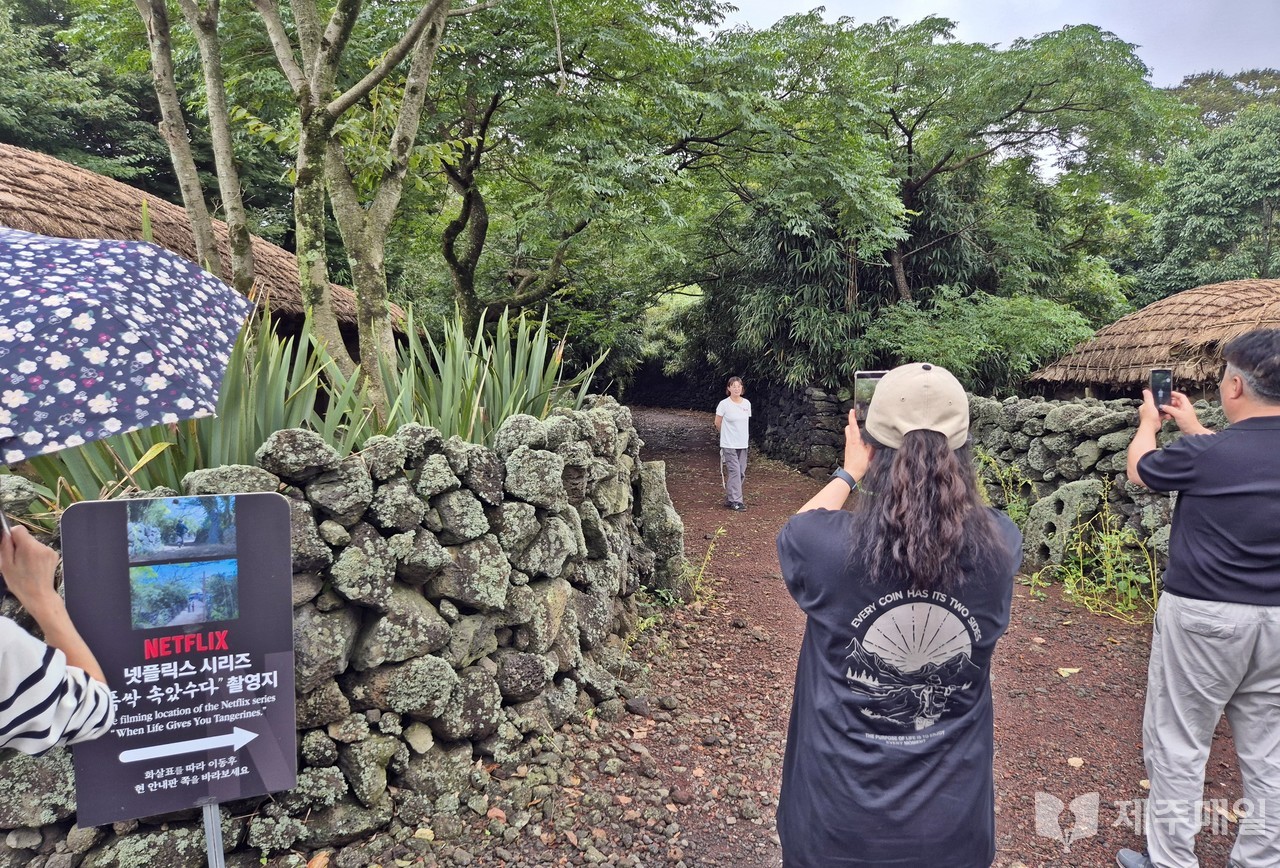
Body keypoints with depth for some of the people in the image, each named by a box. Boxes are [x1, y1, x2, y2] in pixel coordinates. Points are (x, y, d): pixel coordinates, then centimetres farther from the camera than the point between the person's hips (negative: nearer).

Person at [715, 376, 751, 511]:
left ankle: (729, 498, 20)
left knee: (741, 472, 8)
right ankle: (735, 501, -3)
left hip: (742, 444, 5)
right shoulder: (724, 404, -11)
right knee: (734, 472, -9)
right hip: (729, 444, -5)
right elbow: (718, 423, 0)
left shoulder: (747, 403, 3)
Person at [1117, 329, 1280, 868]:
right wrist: (1192, 426, 29)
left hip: (1203, 616, -5)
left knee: (1178, 744, 8)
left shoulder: (1204, 453, -17)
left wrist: (1148, 424, 22)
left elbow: (1138, 470, 3)